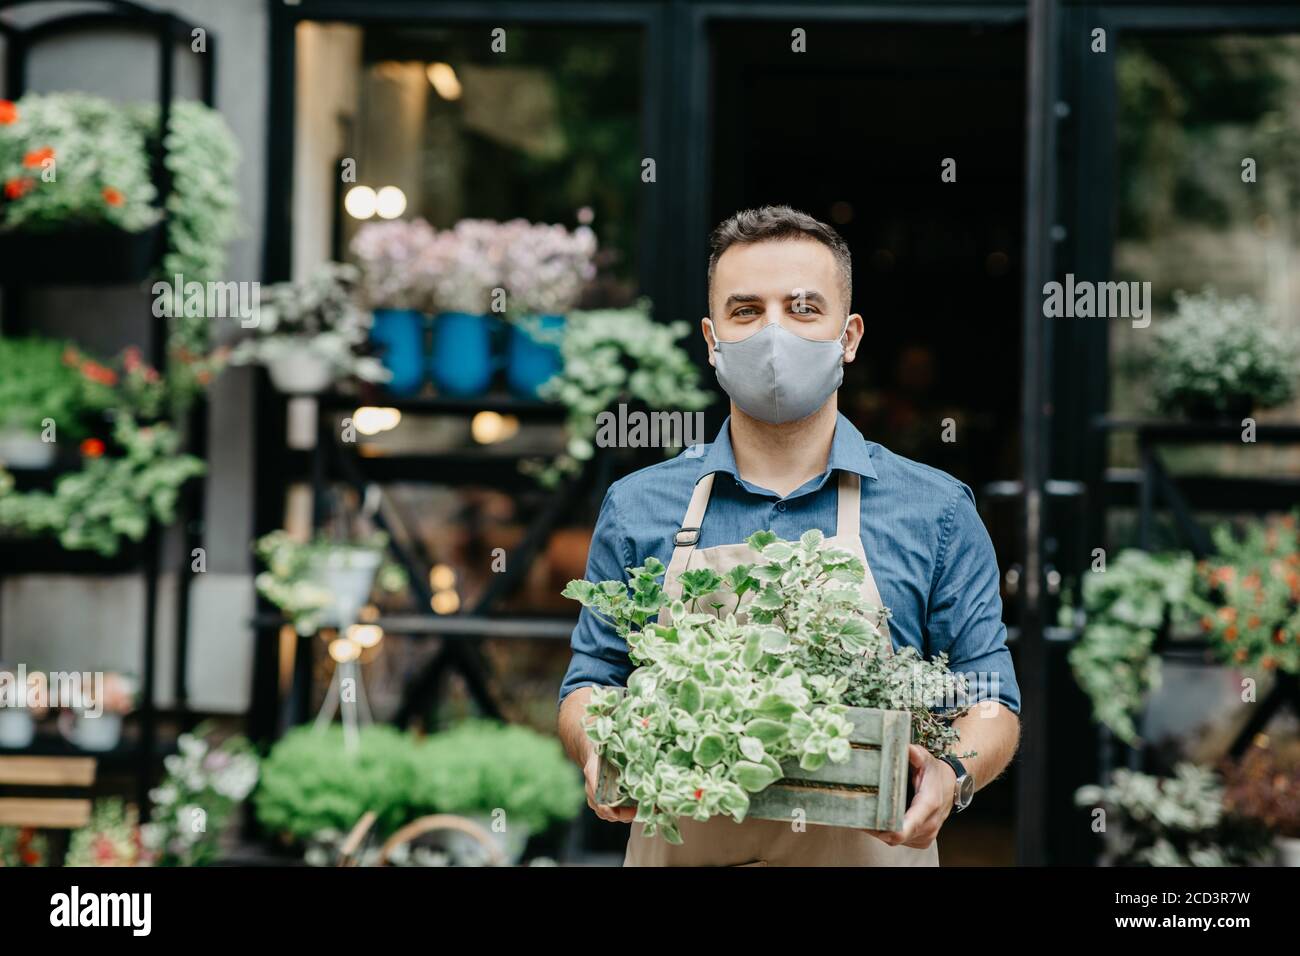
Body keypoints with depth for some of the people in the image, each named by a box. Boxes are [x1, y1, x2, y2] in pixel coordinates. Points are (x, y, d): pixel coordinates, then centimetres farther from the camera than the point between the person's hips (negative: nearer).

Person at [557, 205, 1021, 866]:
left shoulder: (935, 510, 2)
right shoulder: (637, 508, 6)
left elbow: (989, 699, 3)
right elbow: (590, 684, 10)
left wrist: (954, 775, -18)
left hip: (865, 850, -1)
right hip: (679, 849, 1)